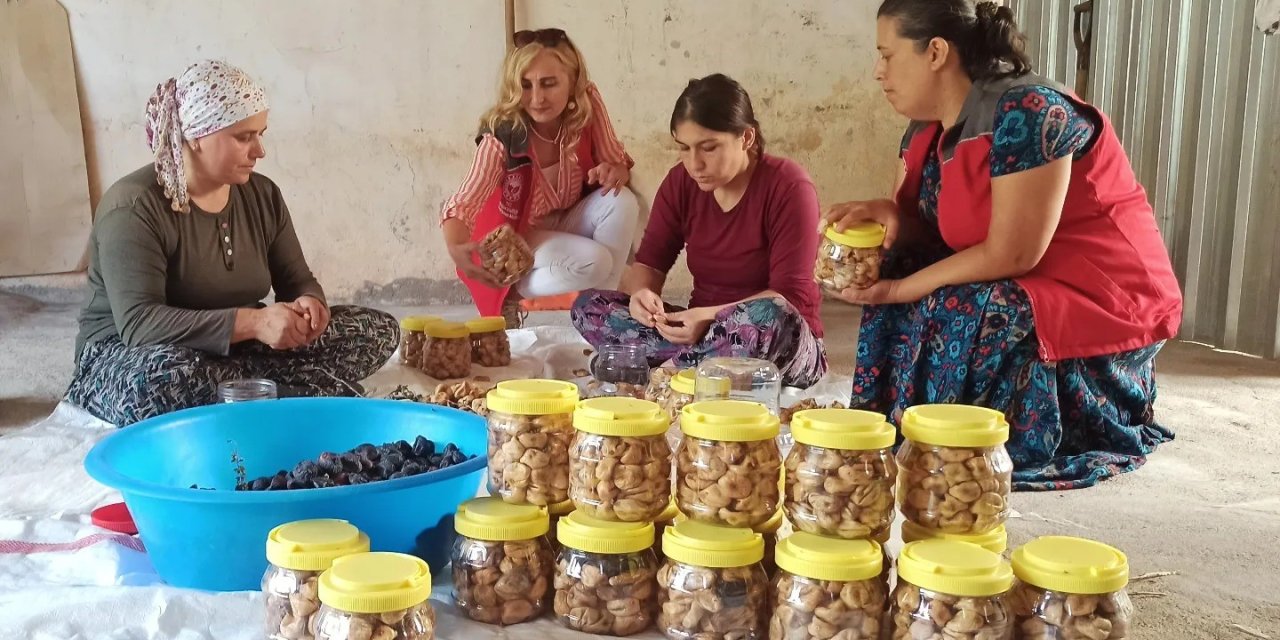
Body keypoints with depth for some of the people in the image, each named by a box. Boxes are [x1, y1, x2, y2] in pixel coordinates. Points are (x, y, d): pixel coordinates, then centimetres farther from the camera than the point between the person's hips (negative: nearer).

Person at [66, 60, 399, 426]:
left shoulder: (262, 195, 1)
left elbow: (297, 281, 6)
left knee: (379, 330, -8)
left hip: (233, 351, 6)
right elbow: (139, 323, -29)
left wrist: (309, 304, -21)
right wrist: (253, 322, -39)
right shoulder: (134, 206, -19)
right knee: (162, 381, -44)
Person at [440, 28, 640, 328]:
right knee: (593, 262, -30)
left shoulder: (587, 104, -19)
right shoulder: (502, 135, -28)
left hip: (573, 219, 4)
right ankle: (515, 292, -3)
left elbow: (618, 164, -9)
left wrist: (614, 171, -34)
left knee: (622, 201, -25)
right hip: (522, 232, -4)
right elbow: (463, 203, -36)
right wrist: (457, 248, -59)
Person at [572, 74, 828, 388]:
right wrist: (641, 293, -22)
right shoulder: (681, 182, 2)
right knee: (589, 306, -13)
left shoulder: (788, 188, -13)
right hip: (701, 328, 5)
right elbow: (648, 263, 2)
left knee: (770, 318, -41)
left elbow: (790, 298, -19)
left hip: (789, 349, -5)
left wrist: (712, 317, -33)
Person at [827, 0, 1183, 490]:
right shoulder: (928, 128, 3)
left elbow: (1010, 254, -26)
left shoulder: (1025, 113, -24)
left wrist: (901, 290, -21)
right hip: (1024, 286, 9)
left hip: (1107, 299, -9)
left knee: (953, 317, -28)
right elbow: (931, 229, 5)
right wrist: (888, 216, -17)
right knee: (900, 266, -3)